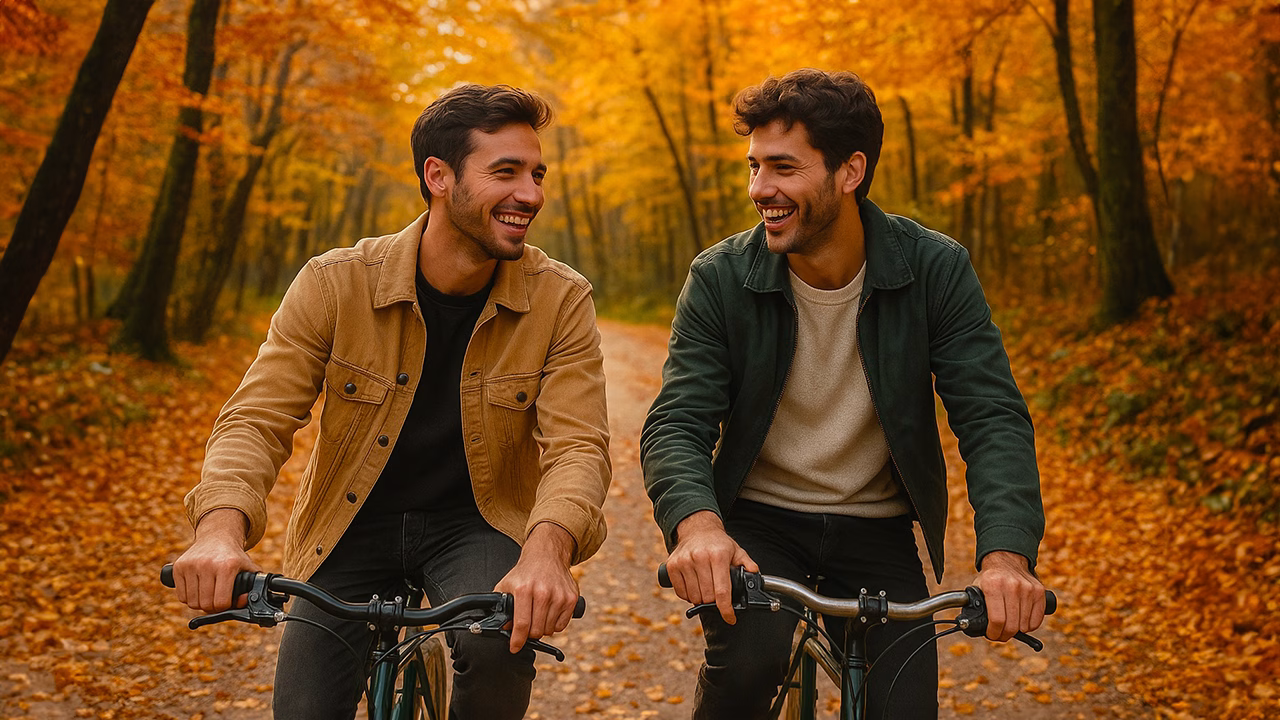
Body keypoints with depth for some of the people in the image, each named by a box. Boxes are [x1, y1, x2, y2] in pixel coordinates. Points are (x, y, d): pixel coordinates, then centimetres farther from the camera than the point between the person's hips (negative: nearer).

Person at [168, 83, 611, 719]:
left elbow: (577, 443, -21)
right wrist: (222, 527, -38)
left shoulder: (561, 299, -13)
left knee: (500, 644, -30)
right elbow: (257, 417, -17)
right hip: (352, 526, 1)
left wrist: (546, 550, -42)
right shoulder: (334, 284, -14)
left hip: (473, 523, -1)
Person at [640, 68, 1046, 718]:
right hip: (758, 522, -1)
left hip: (875, 531, 1)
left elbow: (992, 415, -16)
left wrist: (1006, 552, -34)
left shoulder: (936, 269, -11)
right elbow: (675, 423, -16)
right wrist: (696, 522, -39)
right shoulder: (720, 278, -11)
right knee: (751, 655, -29)